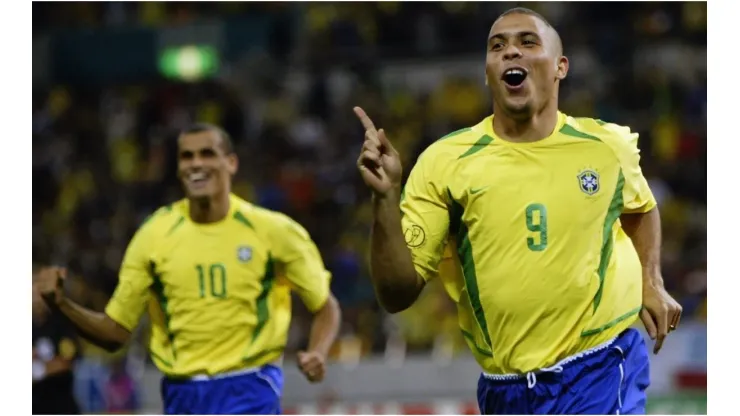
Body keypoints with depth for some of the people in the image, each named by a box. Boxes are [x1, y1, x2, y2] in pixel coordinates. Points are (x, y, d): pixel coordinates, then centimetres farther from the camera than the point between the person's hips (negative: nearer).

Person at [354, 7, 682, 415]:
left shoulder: (608, 145, 1)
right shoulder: (443, 161, -5)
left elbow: (639, 207, 26)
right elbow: (397, 294, -9)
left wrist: (651, 283, 11)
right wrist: (385, 199, -21)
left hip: (599, 371, -1)